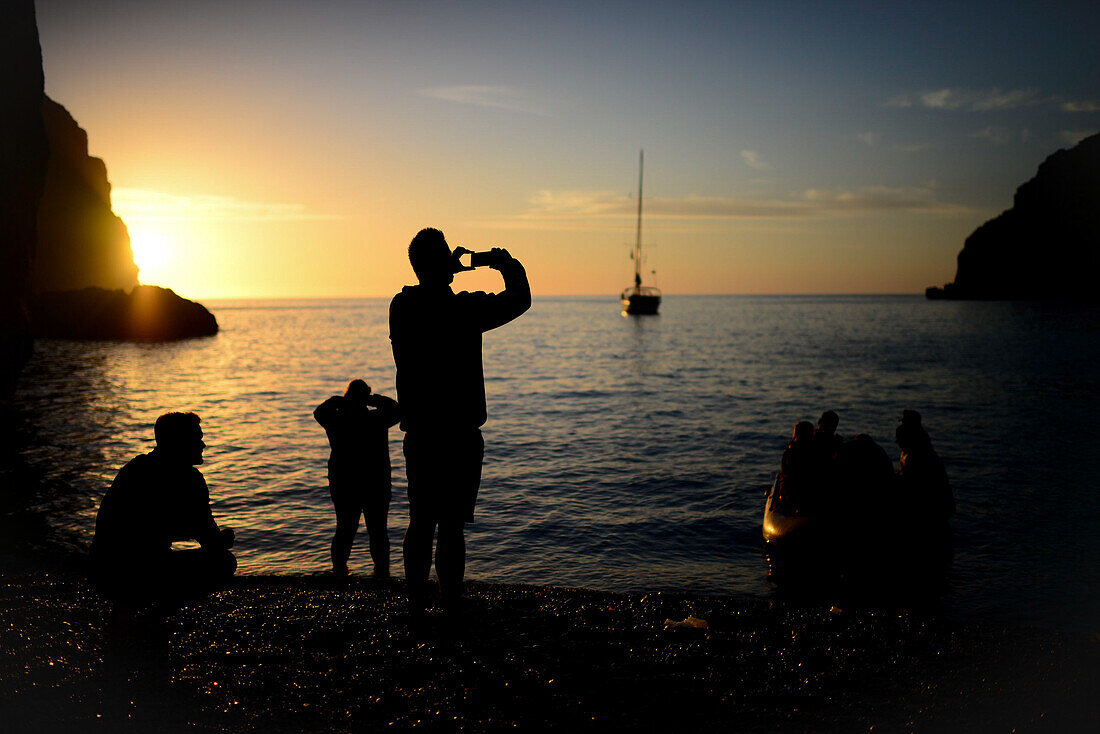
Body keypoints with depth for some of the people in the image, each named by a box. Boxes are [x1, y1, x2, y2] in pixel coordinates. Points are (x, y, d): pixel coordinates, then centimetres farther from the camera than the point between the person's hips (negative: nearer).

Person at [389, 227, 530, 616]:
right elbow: (519, 300, -2)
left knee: (420, 524, 15)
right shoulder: (464, 309, -16)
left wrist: (448, 271, 22)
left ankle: (416, 606, 24)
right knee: (451, 526, 3)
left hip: (418, 435, 5)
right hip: (459, 438, -5)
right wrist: (509, 266, 14)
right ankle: (451, 608, 12)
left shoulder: (401, 307, -1)